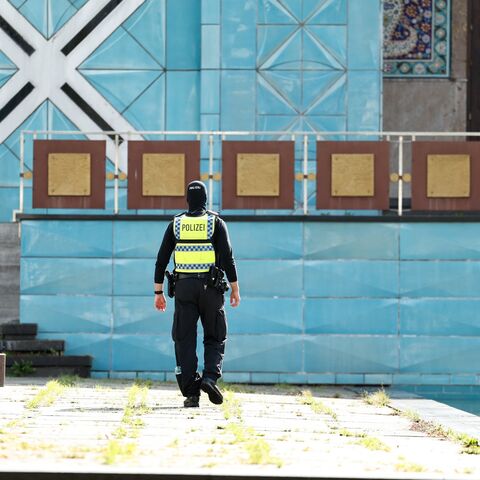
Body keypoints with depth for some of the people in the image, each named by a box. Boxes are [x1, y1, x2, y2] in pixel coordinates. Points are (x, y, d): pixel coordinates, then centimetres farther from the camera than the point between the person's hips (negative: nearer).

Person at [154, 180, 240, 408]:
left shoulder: (175, 224, 6)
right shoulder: (216, 222, 0)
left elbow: (161, 259, 4)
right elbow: (227, 258, -7)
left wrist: (158, 292, 9)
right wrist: (235, 289, 0)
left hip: (184, 287, 1)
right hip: (210, 287, -1)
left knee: (185, 340, 4)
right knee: (215, 338, 12)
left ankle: (191, 393, -3)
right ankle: (210, 377, -12)